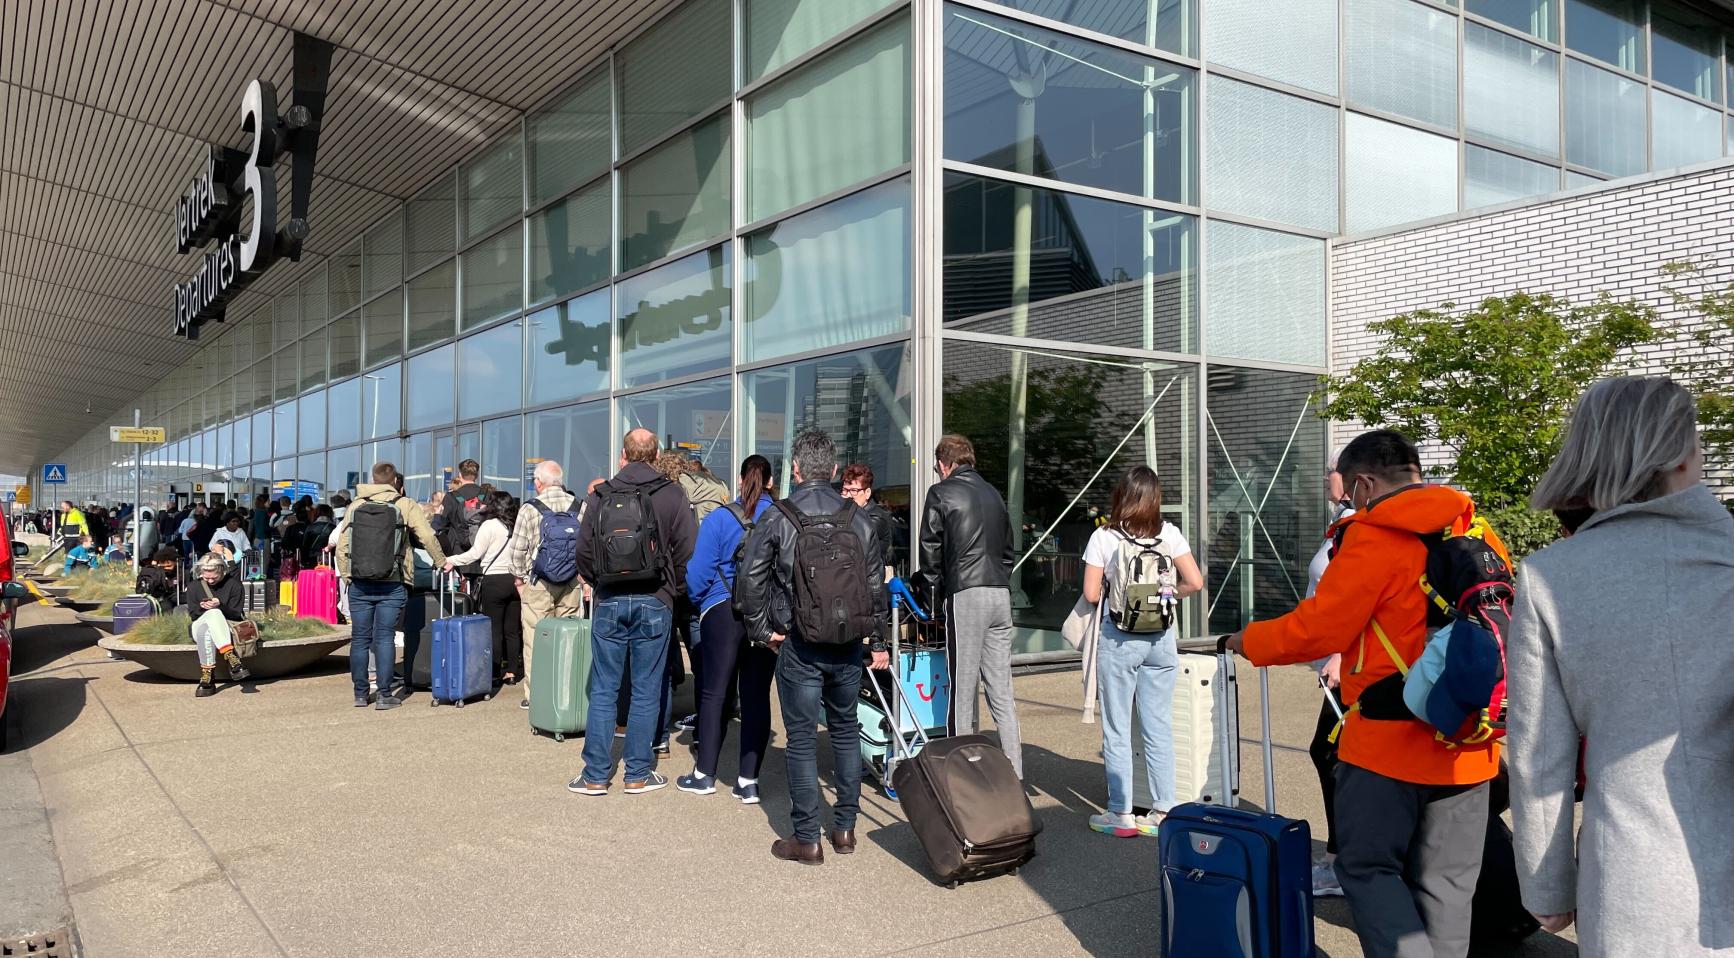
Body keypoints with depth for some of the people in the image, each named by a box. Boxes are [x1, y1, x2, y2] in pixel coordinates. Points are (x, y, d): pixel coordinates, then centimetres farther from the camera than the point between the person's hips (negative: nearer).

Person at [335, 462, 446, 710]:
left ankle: (360, 693, 15)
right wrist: (441, 562, 13)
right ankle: (384, 695, 1)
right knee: (384, 638, 1)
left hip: (359, 585, 2)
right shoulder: (405, 506, -2)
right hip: (392, 585, -2)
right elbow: (427, 537, -2)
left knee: (359, 638, 9)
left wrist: (346, 575, 13)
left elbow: (341, 543, 4)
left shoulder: (357, 505, 5)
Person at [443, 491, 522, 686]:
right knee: (513, 630, 9)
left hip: (494, 580, -5)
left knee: (494, 629, 1)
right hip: (515, 580, 5)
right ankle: (512, 672, 13)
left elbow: (475, 553, -7)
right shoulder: (517, 526, 8)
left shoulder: (490, 525, -6)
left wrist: (452, 561, 0)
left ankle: (495, 673, 4)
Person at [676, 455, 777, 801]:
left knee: (715, 693, 9)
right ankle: (749, 781, 9)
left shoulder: (719, 518, -5)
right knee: (756, 696, 6)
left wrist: (698, 601, 13)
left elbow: (699, 571, -5)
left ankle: (705, 774, 17)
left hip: (723, 613, -2)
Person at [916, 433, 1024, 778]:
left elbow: (930, 550, 1)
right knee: (1002, 692, 8)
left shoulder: (940, 493, 1)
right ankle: (1013, 774, 9)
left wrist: (932, 593, 13)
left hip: (965, 594, -5)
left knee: (964, 689, 0)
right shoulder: (993, 493, 18)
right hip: (1001, 593, 6)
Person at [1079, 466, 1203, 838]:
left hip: (1118, 640, -3)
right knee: (1160, 728, 10)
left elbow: (1091, 594, -10)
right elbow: (1195, 582, -4)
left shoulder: (1104, 538, -9)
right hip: (1161, 639, 3)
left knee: (1116, 730, 7)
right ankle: (1164, 811, 15)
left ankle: (1120, 814, 12)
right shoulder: (1169, 534, -2)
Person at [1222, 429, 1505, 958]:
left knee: (1368, 869, 6)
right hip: (1468, 750, 7)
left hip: (1389, 744, -6)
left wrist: (1249, 641, 3)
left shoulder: (1373, 538, -14)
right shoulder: (1480, 534, 6)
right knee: (1444, 885, 13)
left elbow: (1318, 628, -13)